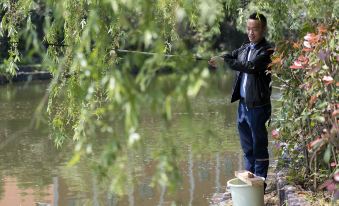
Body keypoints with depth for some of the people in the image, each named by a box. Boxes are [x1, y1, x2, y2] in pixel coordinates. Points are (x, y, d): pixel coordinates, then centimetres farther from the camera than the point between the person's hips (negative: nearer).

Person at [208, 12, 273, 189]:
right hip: (243, 103, 7)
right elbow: (231, 56, 2)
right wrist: (214, 59, -20)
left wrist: (224, 60, -25)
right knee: (247, 146, 16)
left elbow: (251, 66, -25)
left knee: (259, 145, -2)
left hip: (258, 106, -7)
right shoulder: (244, 48, 13)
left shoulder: (267, 51, -12)